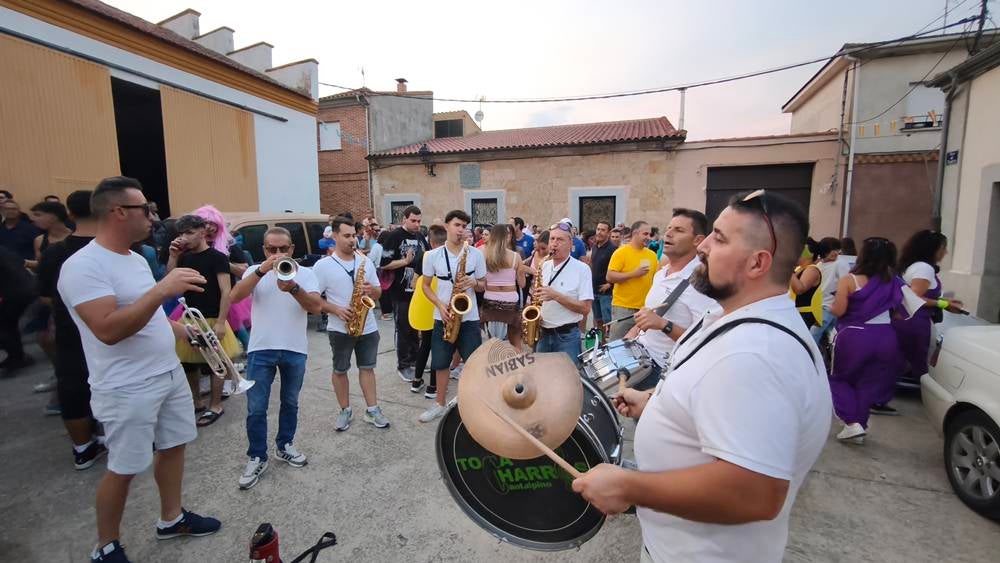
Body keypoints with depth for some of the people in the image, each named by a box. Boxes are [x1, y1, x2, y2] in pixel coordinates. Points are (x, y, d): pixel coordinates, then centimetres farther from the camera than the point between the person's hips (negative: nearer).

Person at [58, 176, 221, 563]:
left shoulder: (136, 258, 7)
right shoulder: (83, 266, -20)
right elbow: (108, 330, -30)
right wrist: (161, 290, -36)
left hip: (170, 374, 8)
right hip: (128, 390, -8)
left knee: (173, 446, 18)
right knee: (123, 469, 8)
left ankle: (171, 518, 37)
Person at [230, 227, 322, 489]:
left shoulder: (305, 273, 1)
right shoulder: (255, 271, 3)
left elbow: (316, 306, -12)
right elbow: (234, 296, -15)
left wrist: (293, 288, -29)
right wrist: (262, 270, -25)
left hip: (295, 350, 1)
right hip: (261, 349, -1)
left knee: (290, 403, 16)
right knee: (256, 408, 4)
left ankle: (285, 446, 34)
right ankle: (256, 457, 19)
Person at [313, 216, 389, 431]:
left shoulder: (365, 261, 4)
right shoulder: (323, 265, -8)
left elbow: (378, 293, 9)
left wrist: (372, 290, -14)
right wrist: (336, 310, -19)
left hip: (368, 327, 3)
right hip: (340, 329, -3)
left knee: (367, 367, 10)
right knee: (339, 370, 10)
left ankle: (372, 410, 19)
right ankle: (345, 411, 26)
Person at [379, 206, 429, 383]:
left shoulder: (420, 237, 10)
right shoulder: (394, 236, -8)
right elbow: (384, 264, -13)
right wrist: (406, 261, -19)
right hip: (401, 292, -6)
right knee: (403, 328, 3)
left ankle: (415, 359, 29)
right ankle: (403, 366, 14)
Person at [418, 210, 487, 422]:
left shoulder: (476, 254, -2)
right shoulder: (433, 255, -1)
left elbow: (483, 286, 6)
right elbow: (425, 286, 6)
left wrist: (473, 283, -17)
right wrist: (440, 304, -10)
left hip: (469, 318, -1)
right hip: (443, 317, 1)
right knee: (441, 364, 12)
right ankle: (440, 404, 30)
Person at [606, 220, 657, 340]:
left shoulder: (652, 255, 7)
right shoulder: (621, 252, -7)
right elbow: (610, 277, -12)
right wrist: (633, 274, -18)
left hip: (645, 308, 5)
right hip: (623, 307, -4)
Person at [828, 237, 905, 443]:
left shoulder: (849, 280, -9)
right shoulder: (892, 282, 5)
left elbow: (838, 311, -12)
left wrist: (829, 307, 9)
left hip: (853, 337, -4)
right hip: (885, 338, 4)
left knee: (839, 379, 13)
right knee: (868, 385, 16)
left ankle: (852, 423, 1)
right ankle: (860, 426, 22)